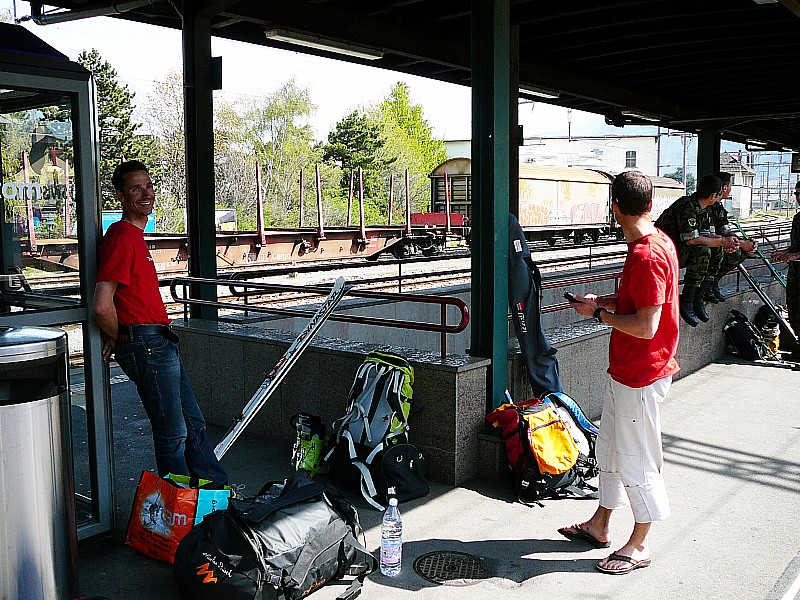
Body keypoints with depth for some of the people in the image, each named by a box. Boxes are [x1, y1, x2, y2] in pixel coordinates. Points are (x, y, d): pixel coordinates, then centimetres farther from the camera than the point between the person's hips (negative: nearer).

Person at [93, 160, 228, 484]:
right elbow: (102, 306, -24)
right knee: (172, 433, 0)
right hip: (147, 344, -10)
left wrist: (124, 339, 19)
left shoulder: (135, 235, 17)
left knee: (193, 424, 16)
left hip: (161, 344, 10)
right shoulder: (122, 237, -15)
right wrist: (117, 338, -7)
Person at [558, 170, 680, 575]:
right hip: (627, 371, 10)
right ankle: (599, 525, 35)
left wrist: (598, 313, -16)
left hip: (641, 377, -10)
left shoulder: (646, 255, -25)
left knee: (636, 461, 4)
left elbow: (646, 326, -28)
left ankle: (638, 546, 21)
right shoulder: (658, 242, 7)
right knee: (609, 449, 20)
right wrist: (605, 301, 8)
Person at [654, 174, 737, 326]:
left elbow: (705, 235, 9)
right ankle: (686, 302, -23)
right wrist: (722, 241, -19)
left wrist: (725, 241, -10)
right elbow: (691, 239, -26)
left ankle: (698, 298, 0)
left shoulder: (702, 209, 10)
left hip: (679, 249, 10)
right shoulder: (686, 207, -21)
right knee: (702, 252, -30)